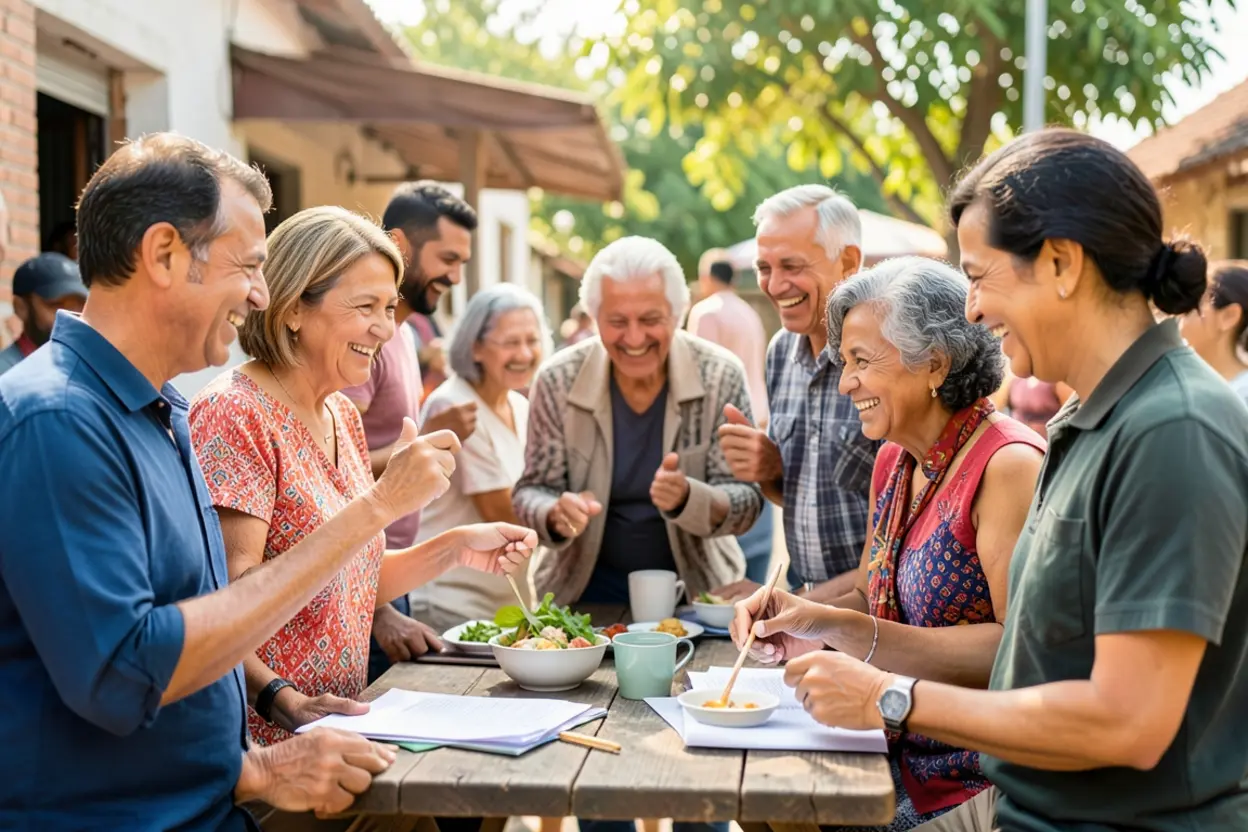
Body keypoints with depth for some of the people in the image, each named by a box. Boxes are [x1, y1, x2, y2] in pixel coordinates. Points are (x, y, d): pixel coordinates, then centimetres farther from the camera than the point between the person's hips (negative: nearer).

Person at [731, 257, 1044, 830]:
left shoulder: (1007, 465, -16)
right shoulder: (893, 460, 9)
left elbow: (1019, 646, -23)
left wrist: (843, 630, -26)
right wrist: (802, 624, -7)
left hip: (972, 783, -6)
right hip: (901, 762, 7)